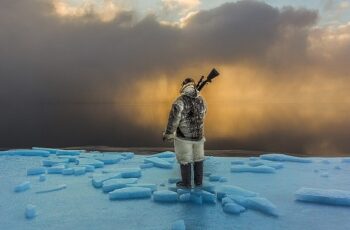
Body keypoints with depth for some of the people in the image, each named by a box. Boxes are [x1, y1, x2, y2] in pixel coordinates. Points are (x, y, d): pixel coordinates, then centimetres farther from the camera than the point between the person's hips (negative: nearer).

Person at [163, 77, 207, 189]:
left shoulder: (181, 100, -15)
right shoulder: (202, 100, 3)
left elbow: (174, 118, -19)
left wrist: (168, 134, -11)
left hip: (184, 135, -5)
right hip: (198, 135, 5)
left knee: (185, 159, 8)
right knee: (198, 158, 17)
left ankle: (186, 183, 20)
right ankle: (198, 182, 28)